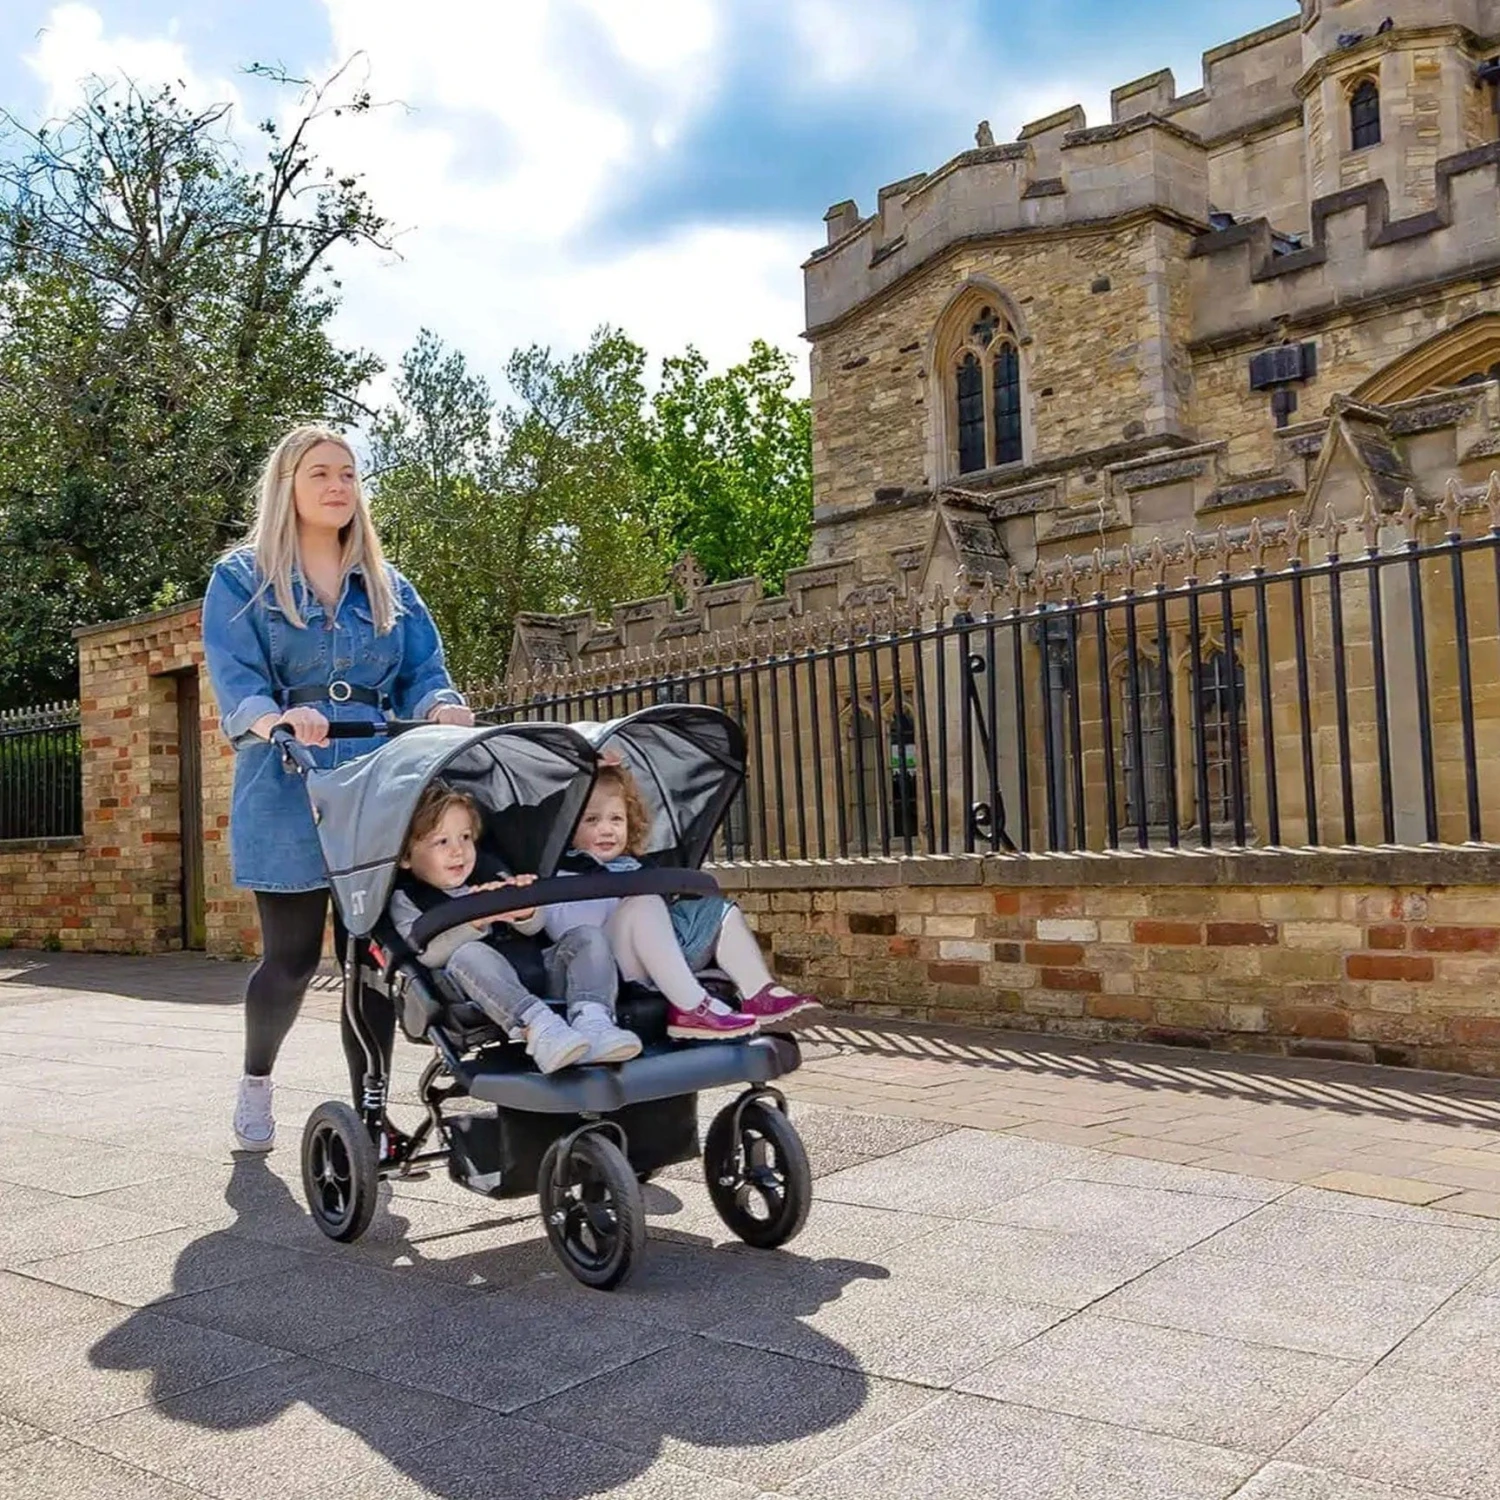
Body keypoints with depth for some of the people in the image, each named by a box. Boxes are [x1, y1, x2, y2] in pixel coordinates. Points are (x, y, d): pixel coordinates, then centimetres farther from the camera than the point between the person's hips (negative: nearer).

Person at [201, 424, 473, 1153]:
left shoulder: (389, 587, 17)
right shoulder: (242, 579, 5)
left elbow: (423, 674, 8)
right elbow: (233, 679, -8)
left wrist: (443, 709, -16)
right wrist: (274, 719, -31)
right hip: (287, 791, -3)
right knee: (292, 958, 4)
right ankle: (256, 1079, 32)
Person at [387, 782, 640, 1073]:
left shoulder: (491, 880, 26)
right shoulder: (405, 900, 12)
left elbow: (532, 929, 13)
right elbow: (427, 953, -8)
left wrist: (525, 913, -13)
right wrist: (474, 920, -24)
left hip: (534, 977, 5)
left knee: (588, 937, -12)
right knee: (468, 954, -34)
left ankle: (592, 1020, -40)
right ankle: (539, 1027, -55)